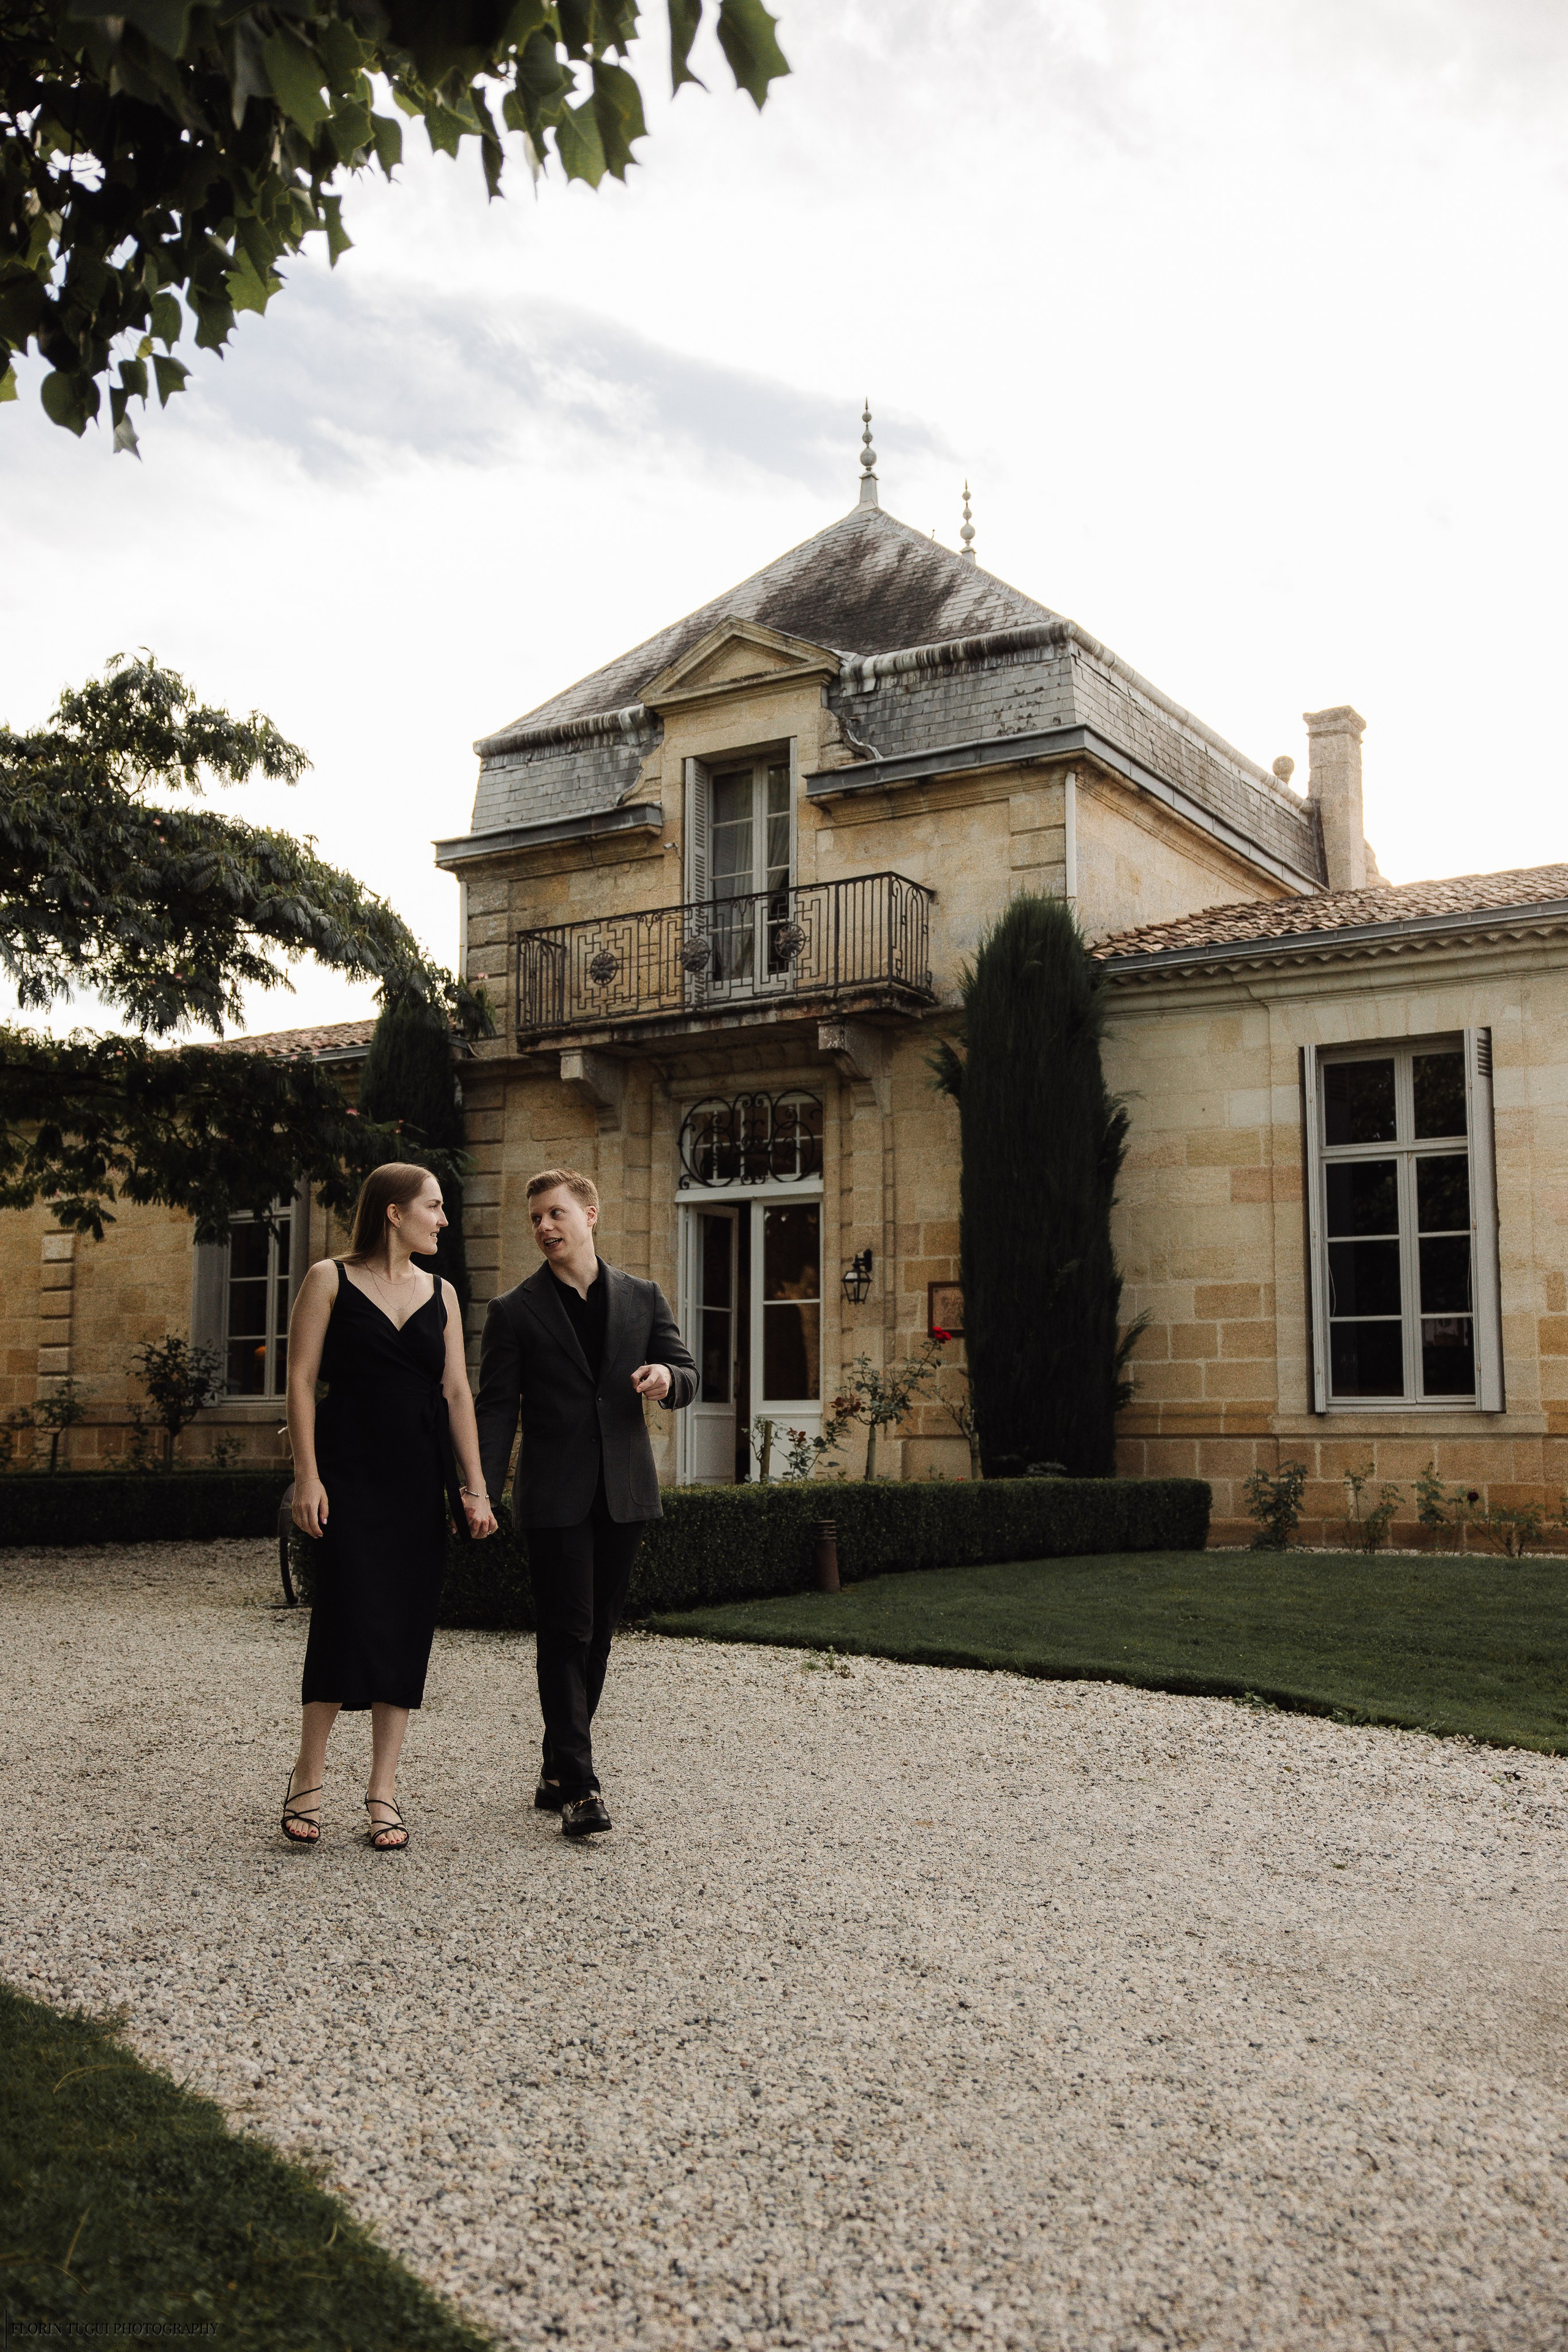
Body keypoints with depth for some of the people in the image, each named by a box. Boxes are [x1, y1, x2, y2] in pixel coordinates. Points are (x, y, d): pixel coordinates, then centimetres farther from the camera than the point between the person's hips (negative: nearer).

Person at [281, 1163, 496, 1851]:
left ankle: (383, 1793, 11)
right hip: (350, 1472, -4)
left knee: (407, 1626, 3)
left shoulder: (440, 1293, 12)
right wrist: (307, 1476, -11)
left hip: (421, 1478, 4)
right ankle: (308, 1778, 6)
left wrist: (474, 1486, 3)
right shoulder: (330, 1279, 0)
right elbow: (300, 1380, -3)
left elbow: (456, 1392, 9)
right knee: (349, 1614, -11)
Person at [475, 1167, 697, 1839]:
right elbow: (497, 1409, 0)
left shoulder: (642, 1298, 10)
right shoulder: (514, 1312, 2)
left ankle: (558, 1769, 23)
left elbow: (686, 1379, 9)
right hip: (554, 1499, -3)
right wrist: (480, 1493, -11)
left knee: (597, 1637, 10)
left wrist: (666, 1377, -15)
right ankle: (577, 1787, -3)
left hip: (624, 1493, 3)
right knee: (566, 1638, -5)